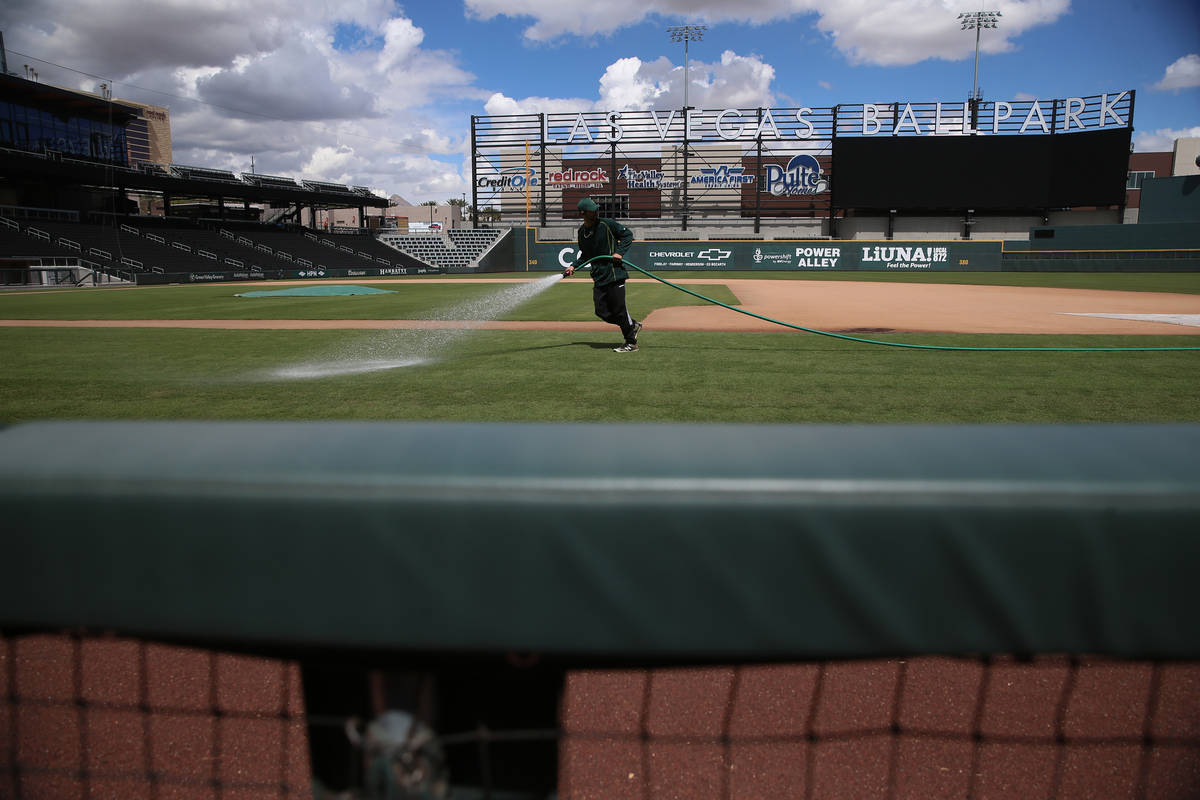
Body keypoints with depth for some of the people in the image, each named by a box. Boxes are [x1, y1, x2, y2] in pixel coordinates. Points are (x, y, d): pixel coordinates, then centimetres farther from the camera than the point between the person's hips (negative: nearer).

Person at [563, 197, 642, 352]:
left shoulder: (606, 224, -6)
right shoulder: (582, 231, 11)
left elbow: (628, 234, -1)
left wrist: (619, 252, -12)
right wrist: (574, 266, 11)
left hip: (614, 273, -6)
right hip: (598, 277, 6)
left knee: (619, 309, -5)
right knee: (601, 311, 4)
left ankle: (631, 343, 8)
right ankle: (633, 325, 25)